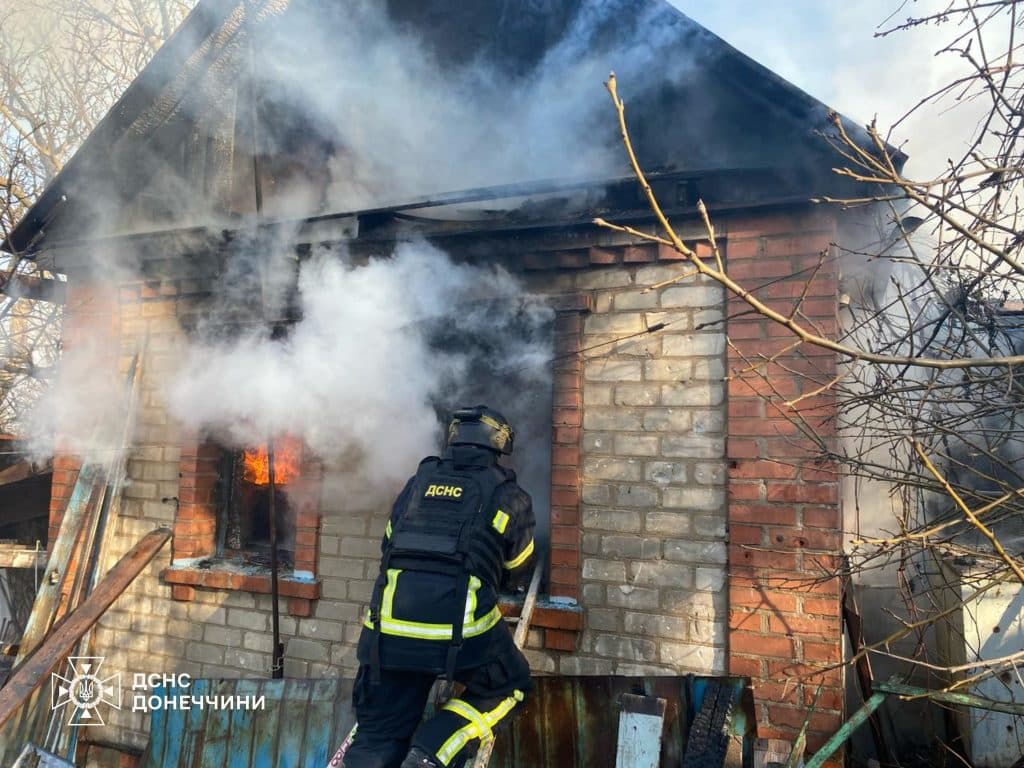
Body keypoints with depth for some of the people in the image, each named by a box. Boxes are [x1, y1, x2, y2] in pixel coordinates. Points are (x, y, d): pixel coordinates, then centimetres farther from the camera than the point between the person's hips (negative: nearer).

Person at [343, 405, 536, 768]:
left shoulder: (417, 483, 19)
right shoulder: (508, 495, 10)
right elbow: (519, 569, 24)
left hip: (389, 627, 4)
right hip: (463, 627, -3)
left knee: (379, 734, 18)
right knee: (506, 687, 23)